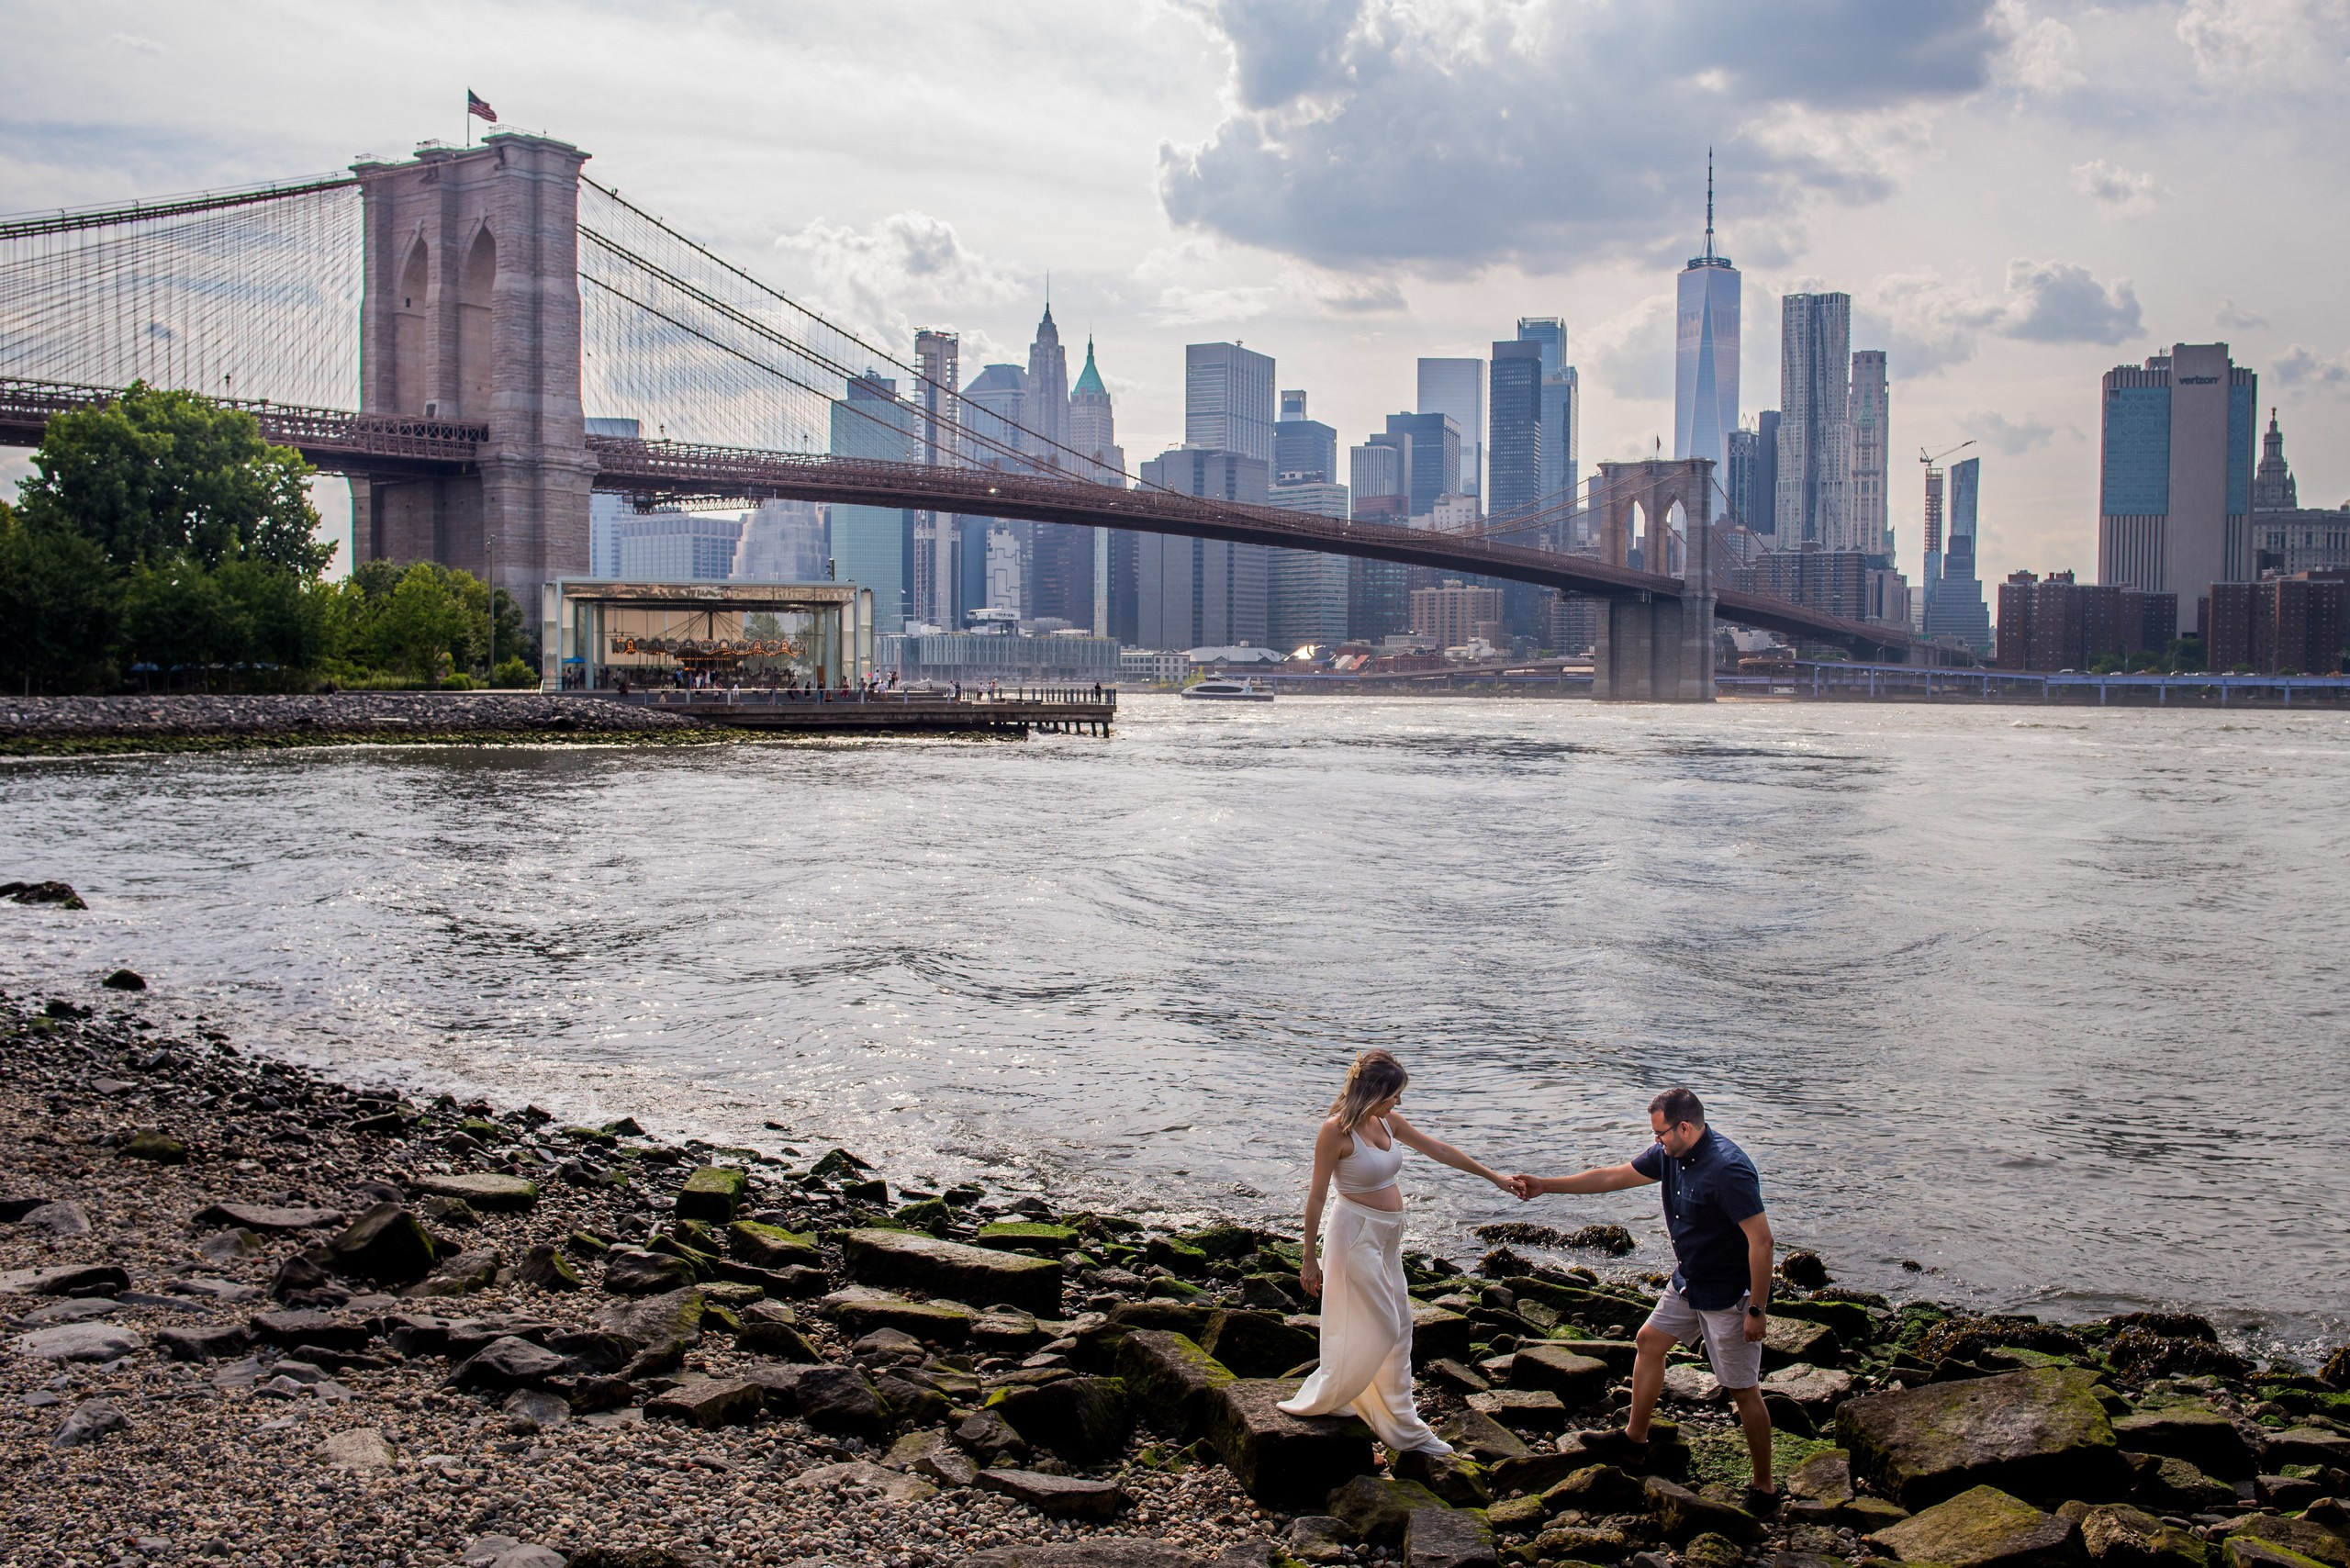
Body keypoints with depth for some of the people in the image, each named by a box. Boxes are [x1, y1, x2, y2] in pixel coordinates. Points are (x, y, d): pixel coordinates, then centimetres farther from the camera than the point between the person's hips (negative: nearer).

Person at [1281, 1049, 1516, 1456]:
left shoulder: (1386, 1121, 3)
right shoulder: (1336, 1131, -18)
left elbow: (1438, 1150, 14)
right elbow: (1316, 1198, -14)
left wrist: (1491, 1175, 19)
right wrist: (1309, 1259, -10)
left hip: (1389, 1236, 8)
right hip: (1357, 1234, -8)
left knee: (1398, 1330, 13)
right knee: (1379, 1330, -4)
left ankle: (1404, 1430, 23)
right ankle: (1316, 1403, 11)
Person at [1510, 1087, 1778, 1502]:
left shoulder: (1728, 1169, -29)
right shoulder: (1670, 1154, -1)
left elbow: (1761, 1239, -28)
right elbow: (1614, 1177, 9)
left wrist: (1756, 1310, -26)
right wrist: (1545, 1185, 9)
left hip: (1729, 1296, -9)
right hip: (1688, 1282, 9)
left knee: (1742, 1390, -1)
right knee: (1649, 1343, 19)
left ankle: (1763, 1488, 12)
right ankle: (1635, 1436, 36)